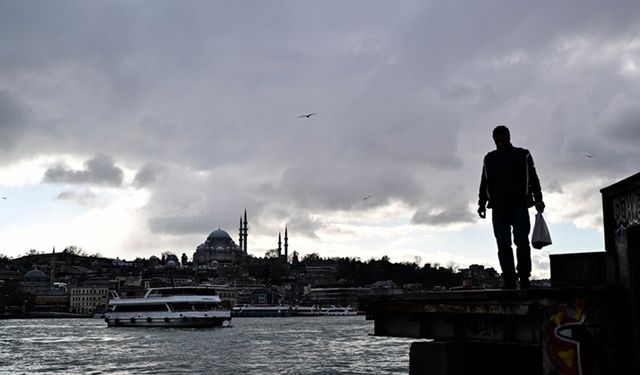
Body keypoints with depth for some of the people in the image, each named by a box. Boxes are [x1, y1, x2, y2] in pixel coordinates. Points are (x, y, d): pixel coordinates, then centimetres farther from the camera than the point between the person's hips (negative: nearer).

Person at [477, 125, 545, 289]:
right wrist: (482, 203, 8)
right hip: (498, 208, 2)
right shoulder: (490, 159, 19)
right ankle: (509, 280, -6)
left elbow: (533, 179, 11)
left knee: (522, 241, -14)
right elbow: (484, 183, 19)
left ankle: (524, 278, -5)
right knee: (503, 244, -6)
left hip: (519, 205, -2)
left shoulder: (523, 155, 14)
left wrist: (538, 199, -1)